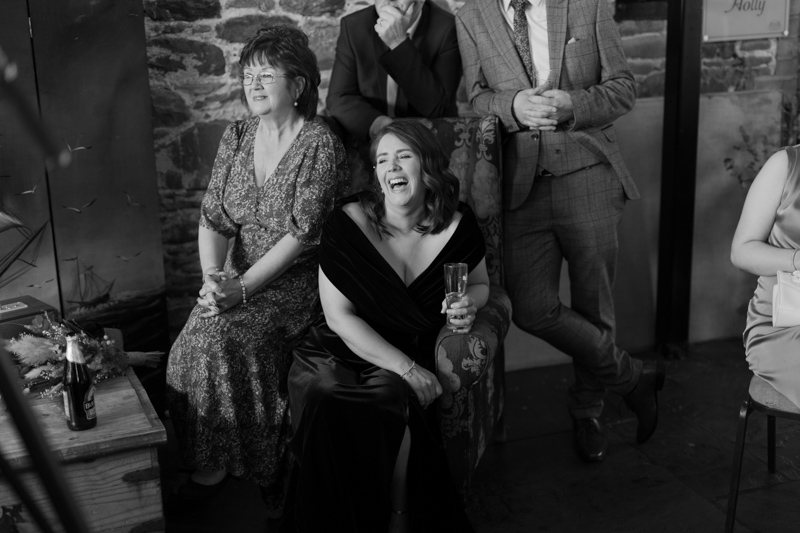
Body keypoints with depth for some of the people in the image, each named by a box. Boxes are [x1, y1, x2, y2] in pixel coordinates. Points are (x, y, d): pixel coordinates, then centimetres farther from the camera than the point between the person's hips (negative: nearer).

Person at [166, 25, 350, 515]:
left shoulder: (321, 145, -10)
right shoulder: (236, 138, 9)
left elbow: (301, 233, -17)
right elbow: (213, 219, 4)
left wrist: (243, 286, -22)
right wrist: (213, 278, -14)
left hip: (298, 278, -5)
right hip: (239, 277, 5)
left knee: (225, 336, -27)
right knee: (200, 338, -21)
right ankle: (214, 462, -3)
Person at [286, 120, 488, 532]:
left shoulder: (458, 225, -4)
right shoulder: (347, 223, -12)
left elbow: (479, 284, 17)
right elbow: (340, 317, -12)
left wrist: (469, 303, -9)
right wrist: (407, 369, -17)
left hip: (411, 359, 1)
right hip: (339, 353, -1)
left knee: (388, 404, -30)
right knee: (327, 406, -31)